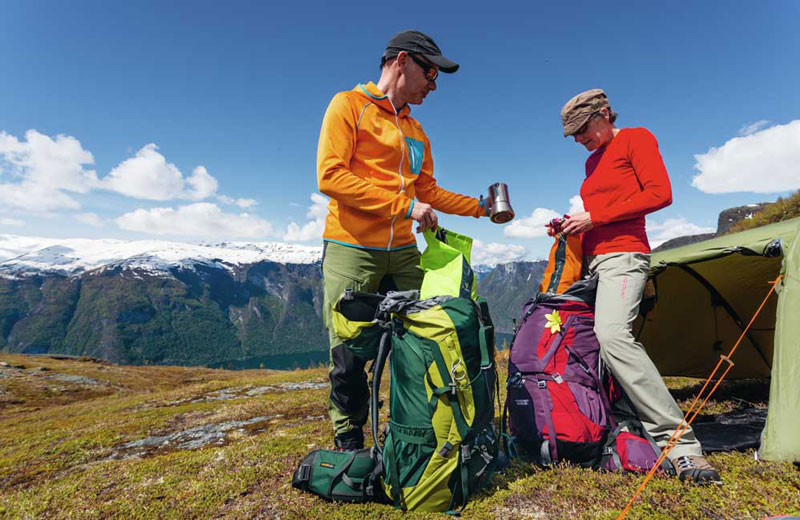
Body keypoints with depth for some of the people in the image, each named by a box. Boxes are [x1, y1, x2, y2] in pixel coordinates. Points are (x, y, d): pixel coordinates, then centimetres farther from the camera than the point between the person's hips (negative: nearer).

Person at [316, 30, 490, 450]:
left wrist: (479, 206, 15)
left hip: (402, 253, 6)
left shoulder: (416, 131, 22)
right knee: (348, 357, -1)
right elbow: (330, 176, -11)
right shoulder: (349, 104, 2)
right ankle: (349, 444, 19)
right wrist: (404, 205, -15)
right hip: (351, 250, -5)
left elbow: (427, 192, 23)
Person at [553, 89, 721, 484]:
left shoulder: (635, 138, 2)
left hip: (623, 255, -9)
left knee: (612, 333, -30)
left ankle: (678, 442, -24)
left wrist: (594, 217, -13)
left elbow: (659, 194, -11)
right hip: (592, 260, 9)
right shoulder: (592, 162, 23)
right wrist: (571, 228, 9)